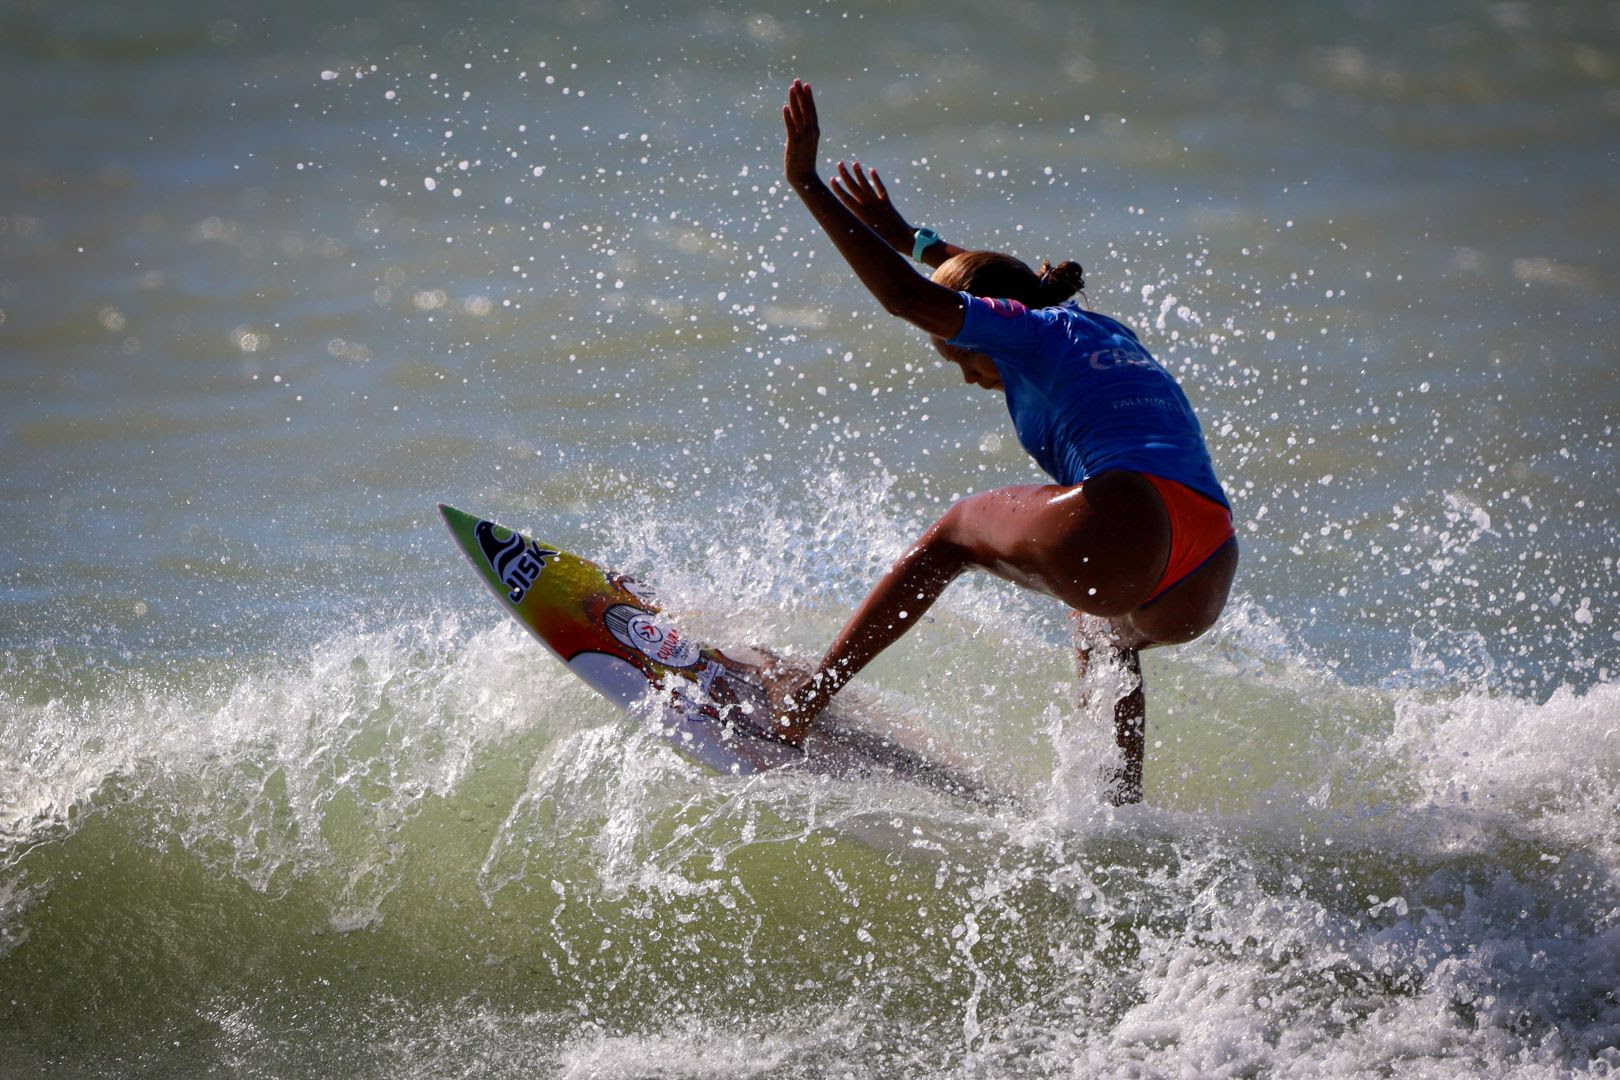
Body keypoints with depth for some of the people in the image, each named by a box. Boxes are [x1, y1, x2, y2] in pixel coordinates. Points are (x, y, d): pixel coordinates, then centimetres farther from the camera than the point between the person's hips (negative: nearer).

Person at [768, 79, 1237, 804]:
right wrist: (910, 238, 63)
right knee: (1106, 624, 40)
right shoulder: (1106, 336, 34)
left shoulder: (1032, 331, 11)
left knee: (954, 534, 18)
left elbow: (907, 296, -2)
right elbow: (1005, 285, 54)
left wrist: (807, 185, 2)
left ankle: (807, 695, 20)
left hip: (1130, 522, -8)